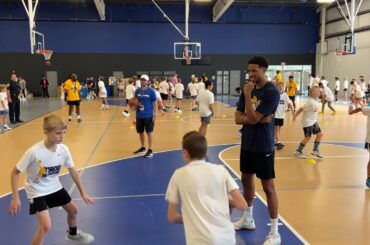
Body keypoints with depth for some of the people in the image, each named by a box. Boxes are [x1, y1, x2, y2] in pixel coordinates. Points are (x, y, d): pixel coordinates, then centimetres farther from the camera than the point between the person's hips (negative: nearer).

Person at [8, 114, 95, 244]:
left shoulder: (64, 149, -17)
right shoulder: (34, 152, -32)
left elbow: (73, 171, -3)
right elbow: (15, 172, -19)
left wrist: (83, 192, 3)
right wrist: (15, 198, -21)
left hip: (54, 187, 6)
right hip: (37, 191, -6)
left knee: (73, 210, 20)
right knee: (46, 226, -18)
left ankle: (73, 233, 53)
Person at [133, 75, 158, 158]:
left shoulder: (151, 91, -8)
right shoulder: (137, 91, 6)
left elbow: (155, 103, -6)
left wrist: (155, 115, -12)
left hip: (148, 115, -5)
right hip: (139, 115, 5)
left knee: (149, 132, -1)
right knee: (140, 132, 14)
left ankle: (150, 150, 5)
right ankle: (142, 147, 31)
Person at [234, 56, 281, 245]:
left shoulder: (271, 92, -16)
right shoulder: (248, 89, 5)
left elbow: (252, 119, -23)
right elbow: (238, 118, -1)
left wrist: (248, 96, -21)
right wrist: (256, 119, -16)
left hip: (263, 146, -7)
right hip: (247, 143, 8)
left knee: (268, 187, -1)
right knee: (246, 179, 18)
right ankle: (248, 219, 37)